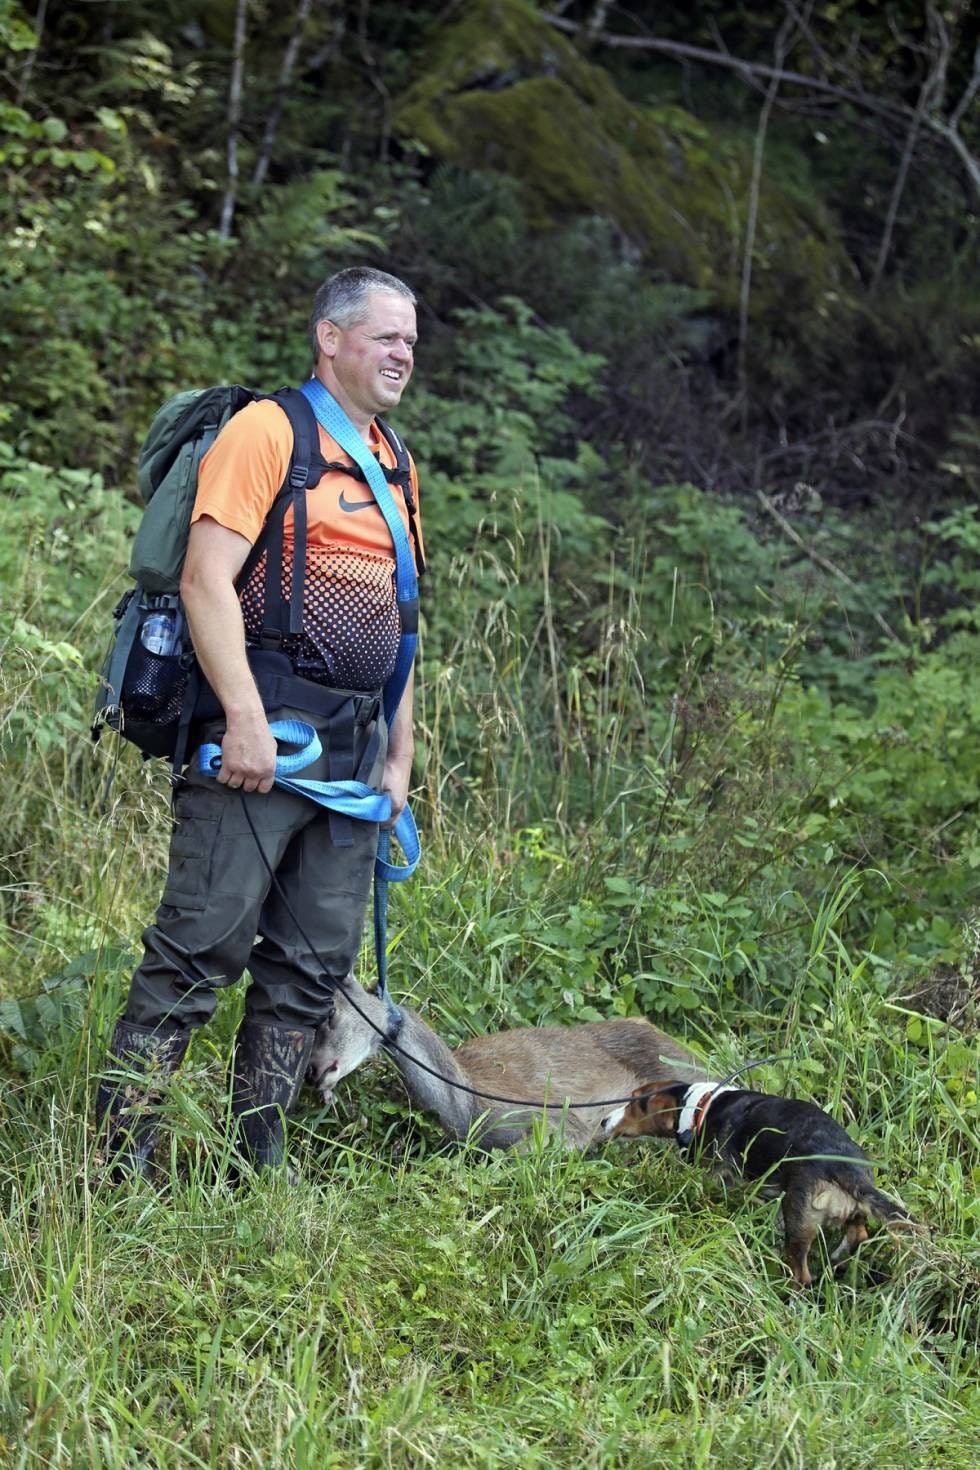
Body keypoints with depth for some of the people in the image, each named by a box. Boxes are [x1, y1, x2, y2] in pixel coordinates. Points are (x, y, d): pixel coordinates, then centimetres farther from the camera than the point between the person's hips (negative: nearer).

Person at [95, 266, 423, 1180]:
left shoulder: (393, 468, 21)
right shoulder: (267, 430, -4)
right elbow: (207, 577, -14)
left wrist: (399, 757, 19)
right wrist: (245, 718, -22)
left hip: (352, 747, 8)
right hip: (261, 734, -8)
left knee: (314, 965, 6)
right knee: (202, 947, -10)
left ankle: (258, 1162, 12)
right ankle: (118, 1156, -6)